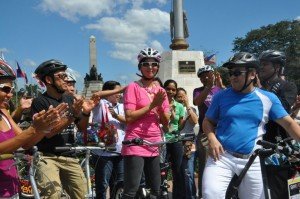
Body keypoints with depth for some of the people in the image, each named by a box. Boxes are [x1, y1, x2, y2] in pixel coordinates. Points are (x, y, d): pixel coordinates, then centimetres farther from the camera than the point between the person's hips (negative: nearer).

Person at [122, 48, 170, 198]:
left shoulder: (161, 91, 11)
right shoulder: (133, 87, -5)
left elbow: (166, 122, 8)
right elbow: (129, 117, -15)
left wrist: (160, 105, -9)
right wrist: (152, 104, -17)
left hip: (154, 146, 6)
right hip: (135, 145, -6)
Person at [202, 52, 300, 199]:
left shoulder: (268, 98, 2)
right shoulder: (221, 96, 2)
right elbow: (208, 121, 7)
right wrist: (212, 138, -12)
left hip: (252, 161, 1)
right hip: (222, 156, -1)